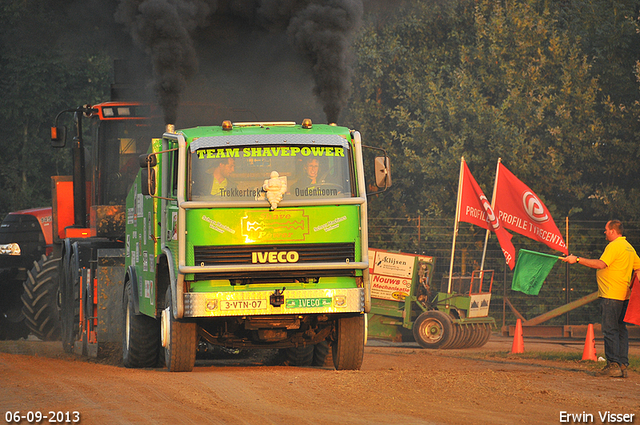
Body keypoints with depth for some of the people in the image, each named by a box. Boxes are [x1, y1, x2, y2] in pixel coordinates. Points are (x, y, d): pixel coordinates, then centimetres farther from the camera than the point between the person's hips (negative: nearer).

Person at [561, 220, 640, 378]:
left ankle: (613, 364, -13)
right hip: (624, 296, 9)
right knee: (620, 329, 9)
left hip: (611, 295, -9)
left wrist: (578, 259, -19)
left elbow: (601, 264, -22)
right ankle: (623, 366, 8)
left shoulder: (614, 246, -12)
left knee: (610, 330, -9)